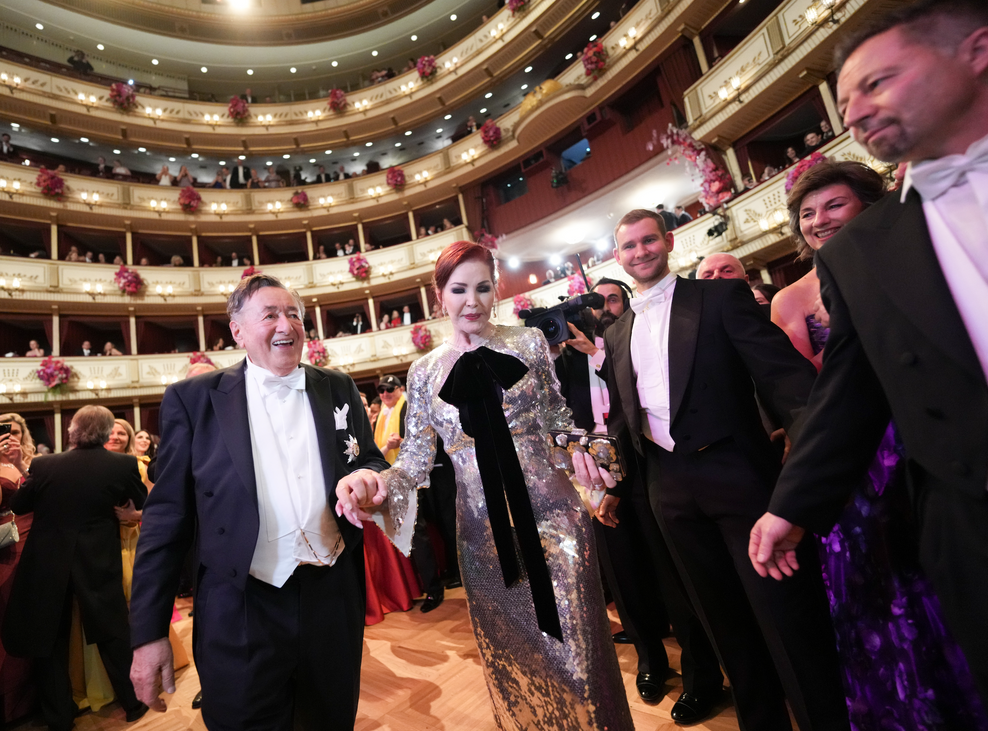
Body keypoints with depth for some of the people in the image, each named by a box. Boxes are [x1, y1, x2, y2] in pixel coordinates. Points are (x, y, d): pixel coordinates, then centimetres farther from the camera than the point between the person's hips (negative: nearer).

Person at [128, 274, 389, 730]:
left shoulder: (339, 389, 4)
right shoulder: (193, 399, -3)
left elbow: (373, 463, 10)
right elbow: (167, 516, -2)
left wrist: (368, 477, -15)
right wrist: (149, 631, -3)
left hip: (334, 601, 4)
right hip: (241, 613, -3)